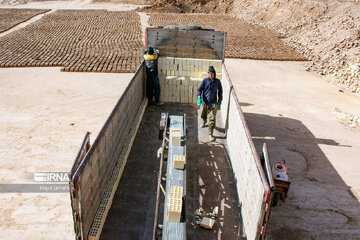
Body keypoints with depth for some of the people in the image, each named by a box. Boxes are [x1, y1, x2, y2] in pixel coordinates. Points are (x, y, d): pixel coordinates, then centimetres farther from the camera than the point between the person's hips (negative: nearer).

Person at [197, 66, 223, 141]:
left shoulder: (217, 81, -1)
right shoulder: (205, 80, -5)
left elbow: (220, 92, 10)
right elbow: (199, 89, -3)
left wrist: (219, 102, 10)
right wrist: (199, 97, -20)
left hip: (213, 104, -1)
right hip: (204, 102, 2)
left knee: (212, 119, -9)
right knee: (202, 115, 23)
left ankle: (210, 134, 0)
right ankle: (204, 121, 59)